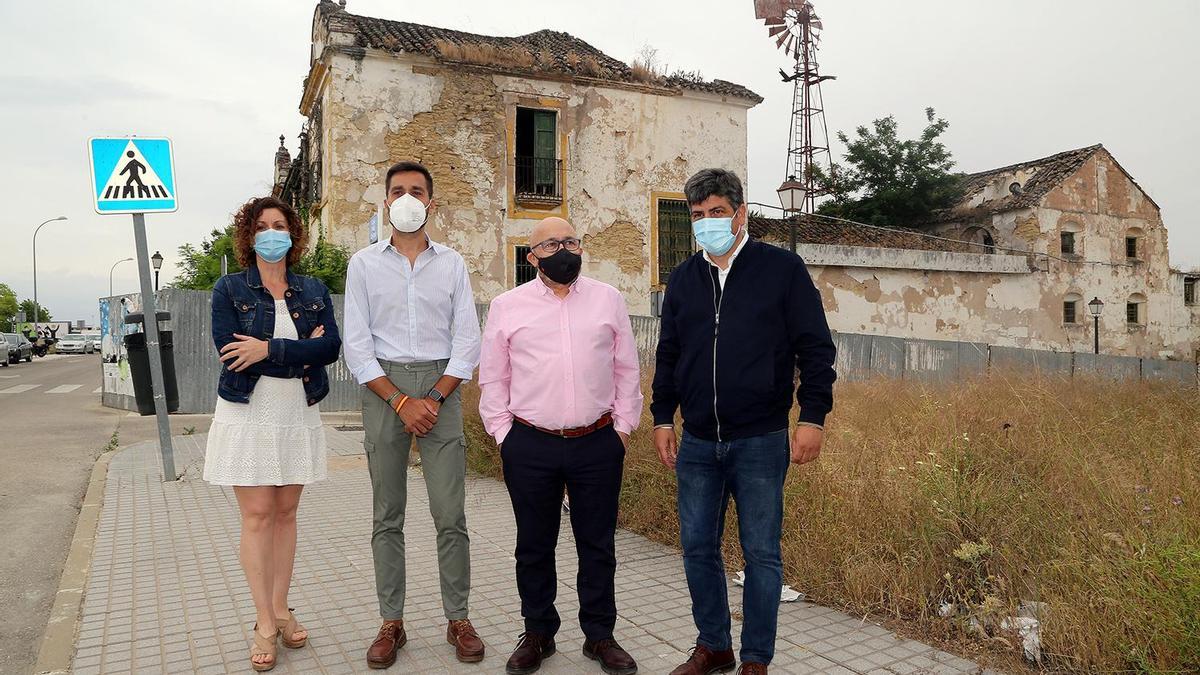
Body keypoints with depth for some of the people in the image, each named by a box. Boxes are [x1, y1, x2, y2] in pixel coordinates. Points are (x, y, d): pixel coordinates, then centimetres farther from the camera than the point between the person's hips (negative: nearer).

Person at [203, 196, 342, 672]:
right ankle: (265, 623, 8)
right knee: (257, 515, -1)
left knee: (286, 512, 9)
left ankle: (280, 609, 20)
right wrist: (301, 354, -14)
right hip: (247, 414, -2)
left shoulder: (314, 290, 7)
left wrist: (269, 349, -18)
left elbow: (331, 347, -8)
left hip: (299, 415, 3)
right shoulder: (229, 288, 0)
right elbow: (230, 351, -14)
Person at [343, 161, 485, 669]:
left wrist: (434, 399, -9)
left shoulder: (452, 264, 7)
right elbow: (357, 346, 0)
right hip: (383, 389, 0)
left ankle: (458, 619, 11)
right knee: (388, 515, 6)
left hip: (440, 388, 0)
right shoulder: (364, 264, 6)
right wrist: (401, 401, -9)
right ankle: (391, 623, 16)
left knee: (451, 513, -1)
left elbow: (467, 341, 2)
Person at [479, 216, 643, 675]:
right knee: (534, 546, 12)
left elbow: (626, 369, 9)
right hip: (530, 447, 0)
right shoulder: (507, 306, 4)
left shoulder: (608, 299, 6)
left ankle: (600, 636, 25)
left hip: (598, 444, 1)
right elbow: (492, 378, 7)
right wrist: (503, 433, 2)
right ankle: (537, 633, 29)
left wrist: (623, 426, 5)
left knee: (598, 545, 9)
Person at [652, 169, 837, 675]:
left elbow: (815, 347, -4)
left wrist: (813, 417, -10)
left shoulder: (782, 268, -4)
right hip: (697, 443, 5)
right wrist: (662, 418, 12)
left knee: (761, 553, 5)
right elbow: (668, 355, 15)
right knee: (698, 548, 11)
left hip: (760, 443, -4)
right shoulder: (683, 279, 9)